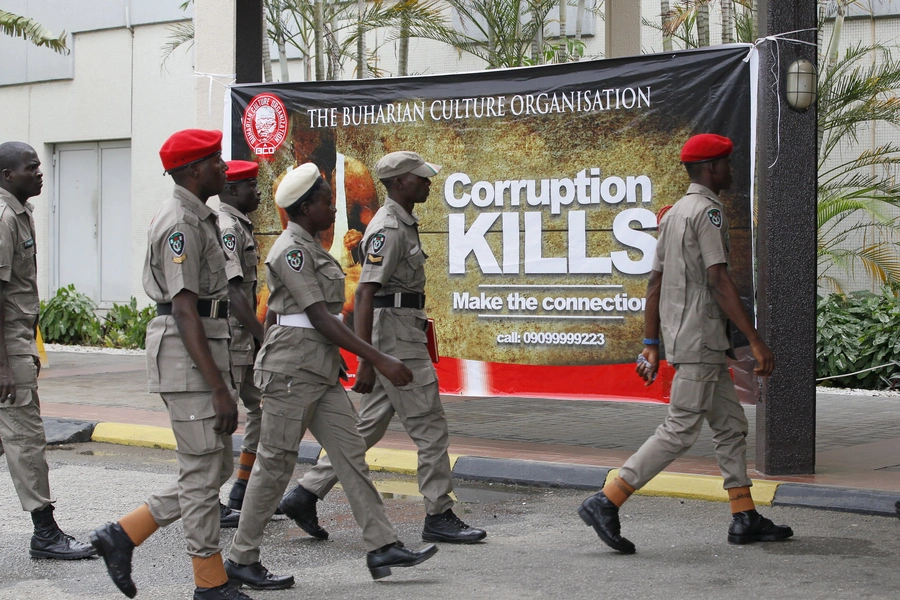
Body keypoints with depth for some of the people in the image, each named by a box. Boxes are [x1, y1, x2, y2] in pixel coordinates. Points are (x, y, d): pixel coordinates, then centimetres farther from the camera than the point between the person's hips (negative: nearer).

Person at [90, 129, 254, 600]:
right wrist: (219, 389, -24)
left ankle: (121, 536, 17)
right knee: (202, 474, -2)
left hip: (205, 351, 10)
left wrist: (221, 379, 24)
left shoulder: (196, 217, 16)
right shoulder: (181, 223, -16)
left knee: (214, 469, 13)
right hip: (187, 355, -10)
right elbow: (184, 311, -22)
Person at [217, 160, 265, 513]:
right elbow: (232, 289, -21)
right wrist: (263, 336, -19)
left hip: (244, 337, 10)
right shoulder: (226, 227, -14)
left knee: (263, 408, 12)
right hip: (228, 336, -10)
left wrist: (259, 333, 18)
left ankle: (240, 499, 15)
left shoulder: (240, 226, 18)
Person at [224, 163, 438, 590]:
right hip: (292, 366, -10)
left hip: (320, 370, 10)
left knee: (350, 454, 4)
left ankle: (382, 546, 4)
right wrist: (379, 360, -22)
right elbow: (320, 317, -20)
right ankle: (242, 559, 8)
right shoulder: (291, 250, -15)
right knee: (275, 463, -2)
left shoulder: (308, 248, 15)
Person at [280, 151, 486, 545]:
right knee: (430, 428, -3)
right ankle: (439, 516, 4)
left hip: (400, 334, 10)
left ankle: (305, 495, 13)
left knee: (368, 426, 11)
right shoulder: (388, 228, -15)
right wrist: (366, 362, -26)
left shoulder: (403, 223, 17)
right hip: (395, 332, -10)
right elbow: (366, 294, -22)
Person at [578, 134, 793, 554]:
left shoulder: (674, 213, 17)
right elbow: (719, 280, -21)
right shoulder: (708, 210, -12)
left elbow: (655, 281, 17)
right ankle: (605, 503, -11)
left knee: (731, 425, 12)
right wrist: (756, 341, -22)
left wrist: (651, 344, 18)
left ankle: (745, 519, 13)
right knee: (681, 429, -10)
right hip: (699, 341, -10)